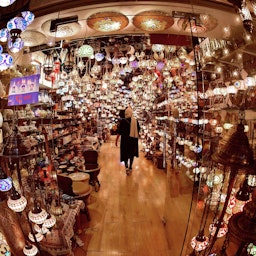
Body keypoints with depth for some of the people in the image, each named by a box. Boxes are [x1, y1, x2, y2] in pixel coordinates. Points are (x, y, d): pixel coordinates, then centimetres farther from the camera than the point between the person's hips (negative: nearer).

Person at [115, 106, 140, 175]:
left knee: (125, 153, 8)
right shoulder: (135, 121, -2)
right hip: (133, 139, 3)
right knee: (132, 153, 16)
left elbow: (119, 131, -10)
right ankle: (130, 167, 25)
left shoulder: (123, 121, -11)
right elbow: (138, 130, 8)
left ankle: (126, 166, -11)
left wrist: (116, 140, -1)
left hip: (125, 139, -3)